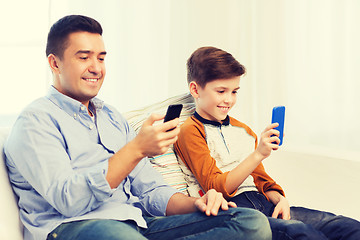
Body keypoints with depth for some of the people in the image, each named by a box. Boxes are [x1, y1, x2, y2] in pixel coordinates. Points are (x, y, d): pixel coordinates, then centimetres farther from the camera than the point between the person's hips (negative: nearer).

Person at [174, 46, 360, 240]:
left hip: (263, 203, 7)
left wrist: (279, 198, 3)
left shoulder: (243, 130, 23)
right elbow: (217, 188, -10)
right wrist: (258, 154, -18)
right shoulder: (190, 132, 0)